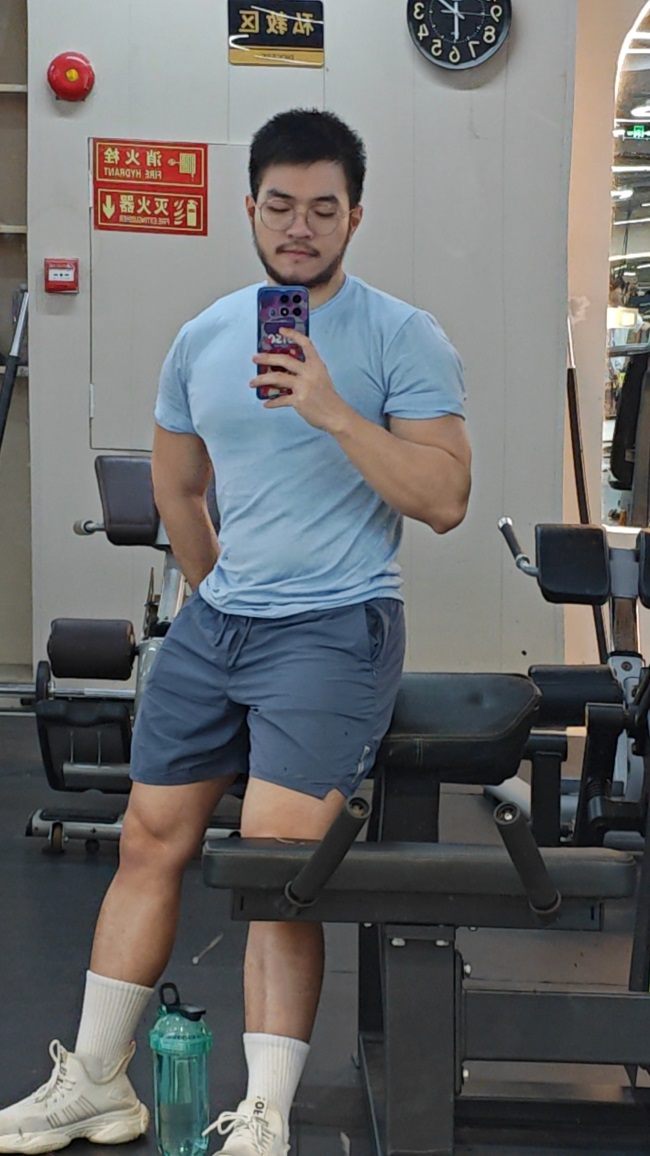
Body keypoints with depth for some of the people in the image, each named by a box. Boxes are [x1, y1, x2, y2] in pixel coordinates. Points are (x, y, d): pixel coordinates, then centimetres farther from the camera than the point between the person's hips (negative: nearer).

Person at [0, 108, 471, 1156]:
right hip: (214, 621, 6)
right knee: (149, 841, 9)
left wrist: (333, 412, -22)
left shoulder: (404, 339, -6)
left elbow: (444, 500, -14)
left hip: (336, 629, -6)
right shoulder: (202, 340, 9)